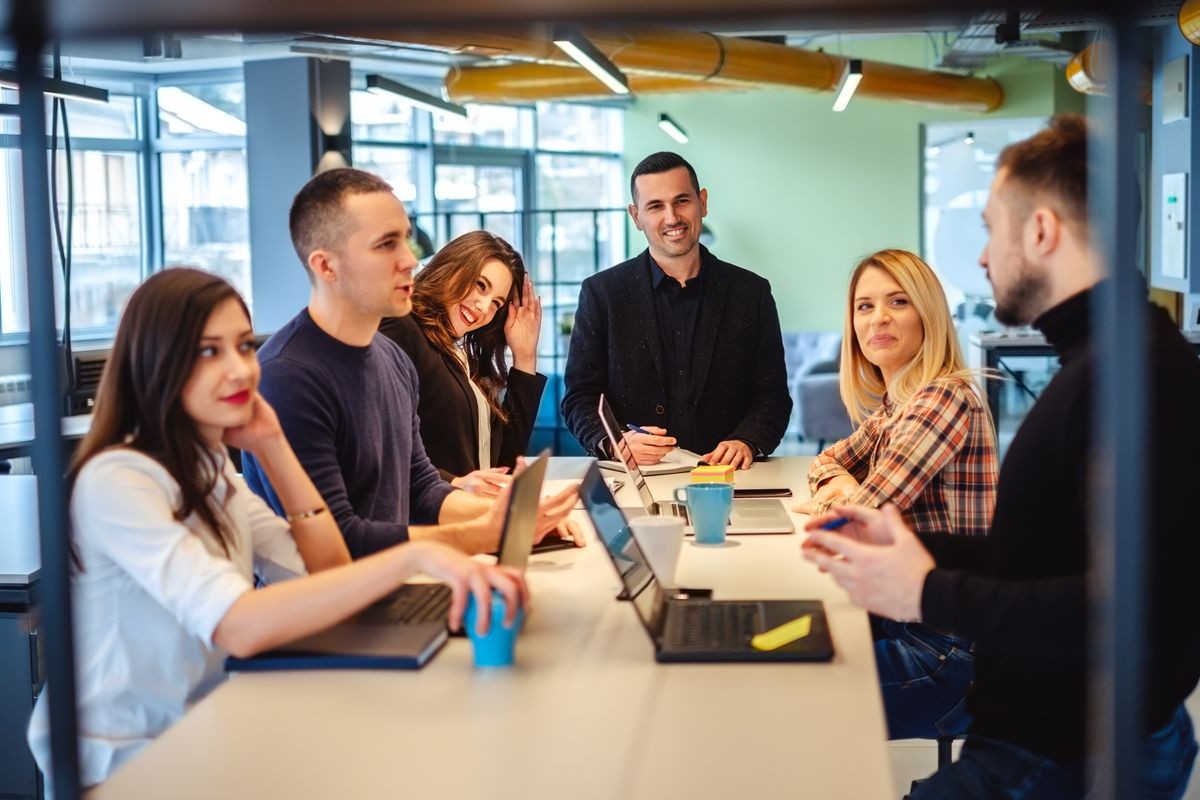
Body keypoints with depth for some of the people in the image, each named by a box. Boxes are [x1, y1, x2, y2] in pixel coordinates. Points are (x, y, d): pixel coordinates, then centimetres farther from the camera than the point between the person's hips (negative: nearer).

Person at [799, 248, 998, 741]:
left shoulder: (944, 399, -19)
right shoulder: (896, 404, 10)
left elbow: (859, 519, -23)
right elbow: (828, 461, 22)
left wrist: (828, 504, 0)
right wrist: (837, 481, -2)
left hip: (945, 653, -9)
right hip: (905, 620, 9)